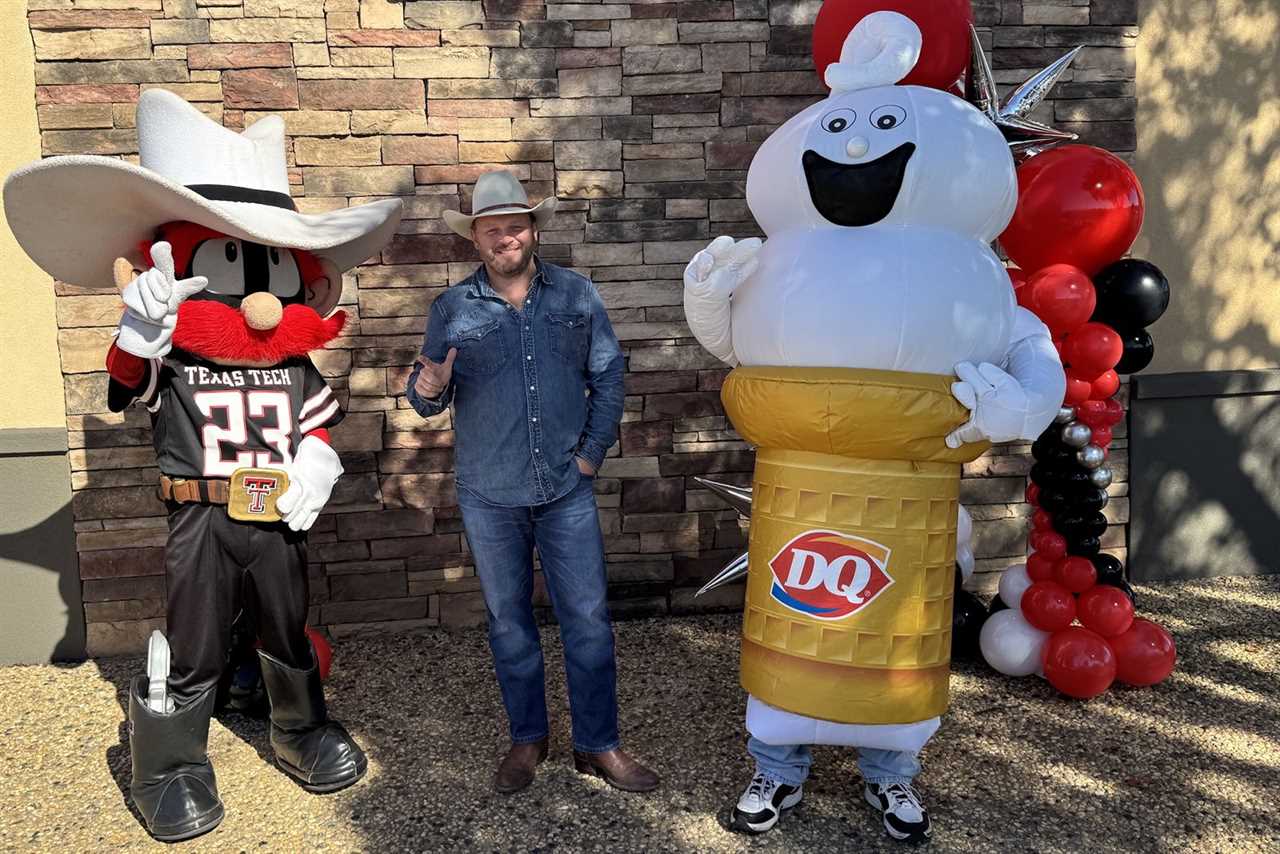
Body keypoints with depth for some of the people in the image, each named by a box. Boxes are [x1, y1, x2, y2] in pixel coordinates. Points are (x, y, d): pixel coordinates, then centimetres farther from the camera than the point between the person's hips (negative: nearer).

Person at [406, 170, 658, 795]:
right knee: (508, 619, 13)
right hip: (489, 495, 0)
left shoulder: (576, 294, 0)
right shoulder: (452, 309, -1)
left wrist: (593, 450, -4)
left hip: (567, 489, 0)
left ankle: (598, 744, 21)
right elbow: (429, 399, 0)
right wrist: (428, 390, -23)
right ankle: (527, 738, 31)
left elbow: (607, 375, 3)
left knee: (588, 619, 5)